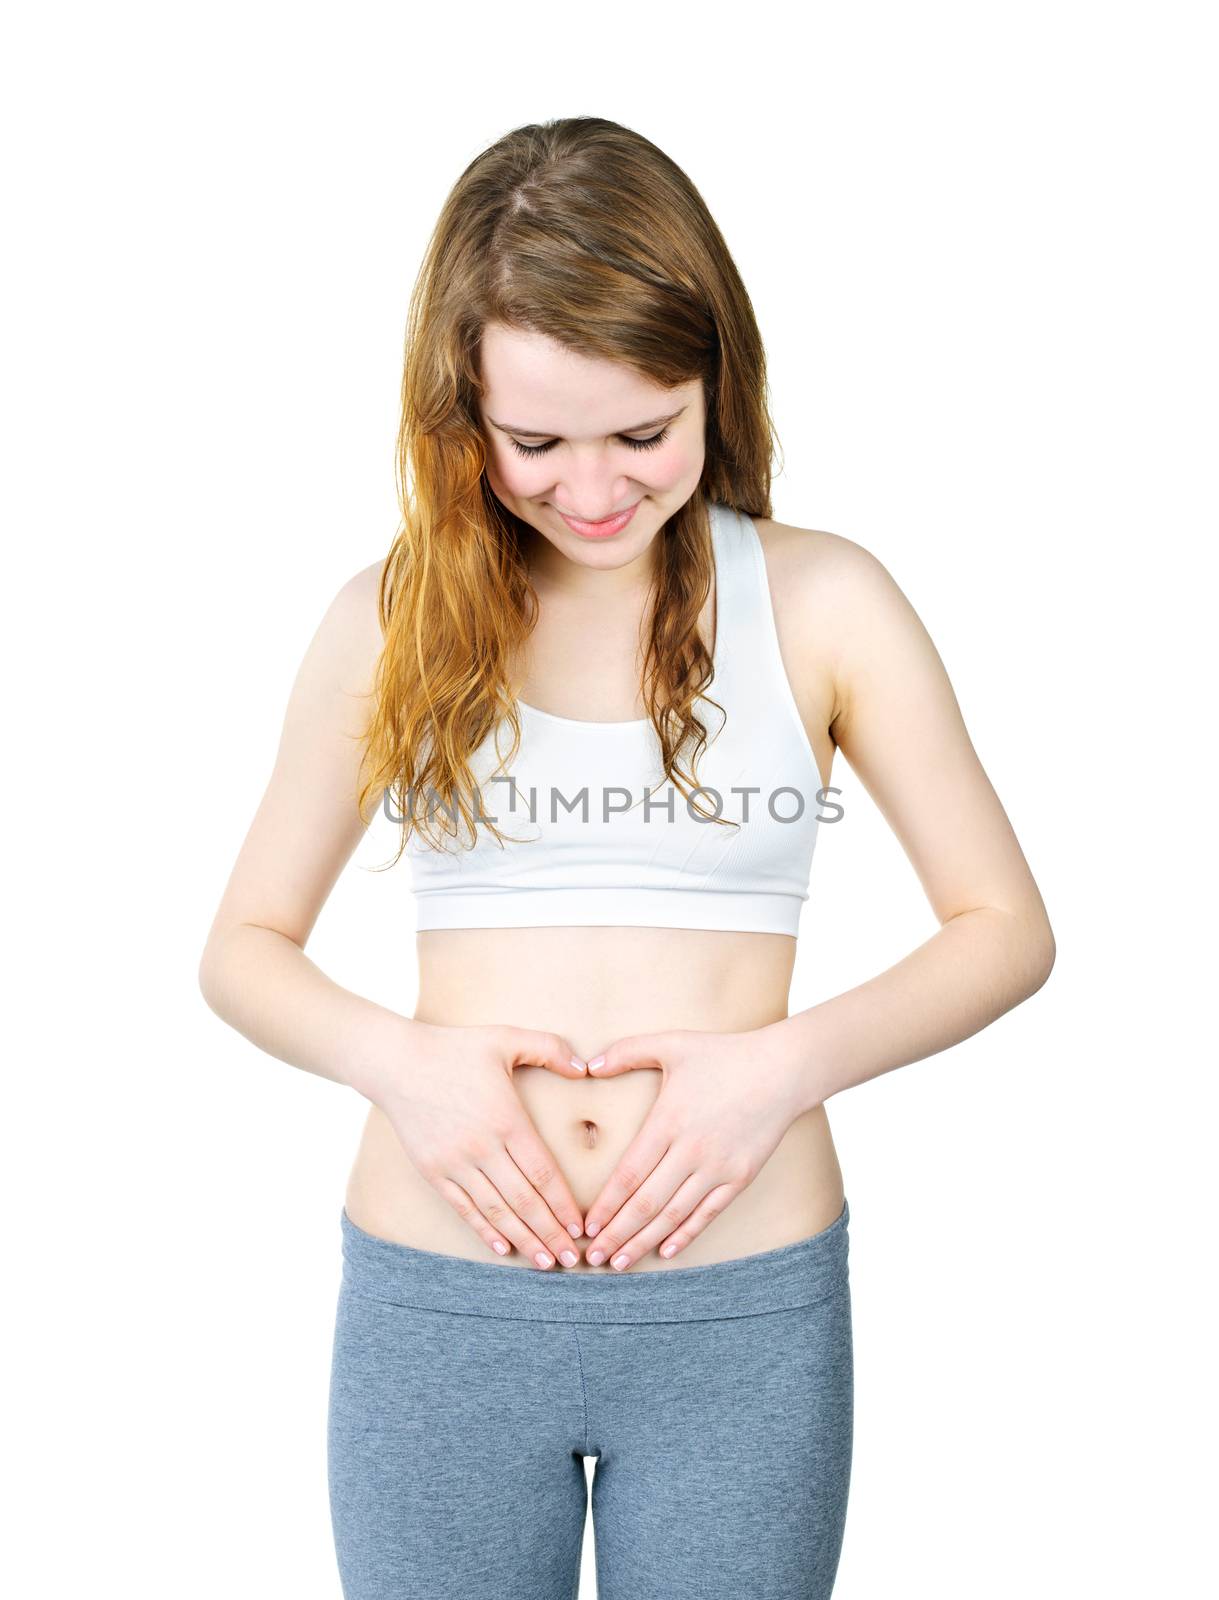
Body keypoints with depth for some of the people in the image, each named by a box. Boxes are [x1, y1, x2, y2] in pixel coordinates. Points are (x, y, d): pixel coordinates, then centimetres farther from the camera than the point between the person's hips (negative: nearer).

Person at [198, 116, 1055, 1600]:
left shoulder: (823, 600, -1)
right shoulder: (395, 615, 2)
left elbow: (1006, 926, 2)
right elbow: (244, 944, 7)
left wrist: (787, 1063, -13)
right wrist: (393, 1060, -12)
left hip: (744, 1313, 0)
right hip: (433, 1303, 1)